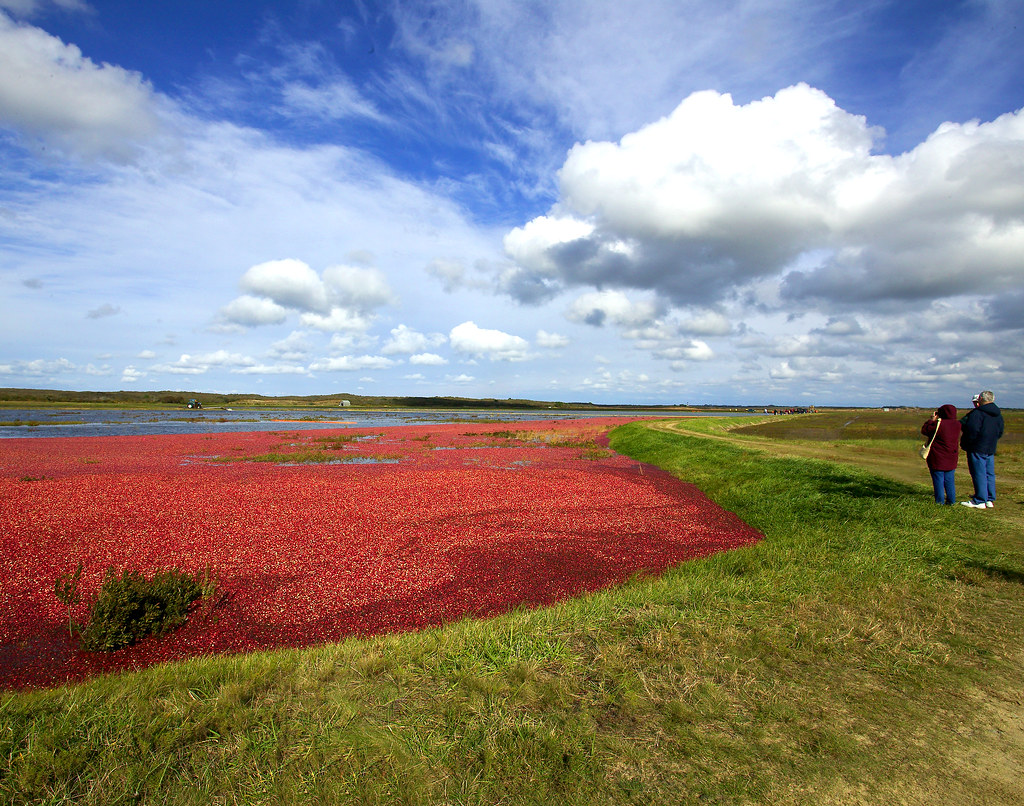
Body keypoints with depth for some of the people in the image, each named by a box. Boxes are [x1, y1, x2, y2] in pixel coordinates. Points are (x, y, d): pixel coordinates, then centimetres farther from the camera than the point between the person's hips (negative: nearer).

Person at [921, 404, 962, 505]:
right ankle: (951, 500, 17)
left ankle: (940, 501, 7)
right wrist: (936, 420, 10)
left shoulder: (938, 424, -19)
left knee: (938, 479, 3)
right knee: (950, 480, 14)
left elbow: (924, 430, -7)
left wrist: (932, 420, 2)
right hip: (951, 458, 5)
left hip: (937, 458, -5)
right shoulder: (957, 424, -2)